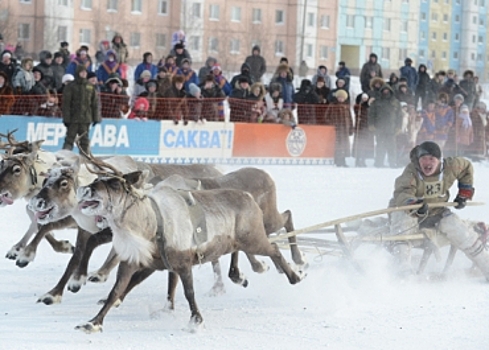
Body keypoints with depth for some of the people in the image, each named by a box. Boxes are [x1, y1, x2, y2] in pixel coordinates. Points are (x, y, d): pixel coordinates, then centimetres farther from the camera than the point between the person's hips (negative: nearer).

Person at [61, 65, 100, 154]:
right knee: (69, 139, -4)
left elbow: (95, 103, 13)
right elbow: (66, 104, -4)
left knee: (85, 140, 7)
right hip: (73, 119, -3)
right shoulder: (70, 87, -1)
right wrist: (66, 118, -10)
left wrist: (96, 118, 7)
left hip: (86, 119, 3)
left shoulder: (90, 87, 10)